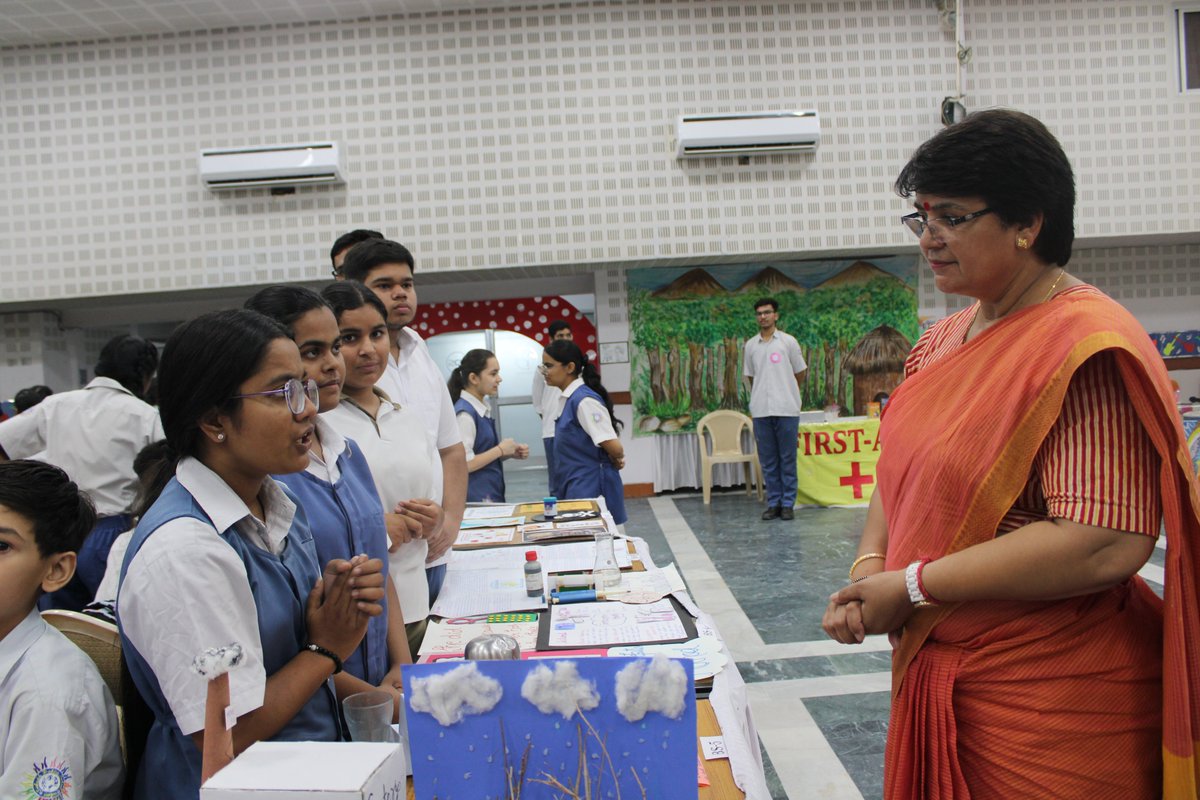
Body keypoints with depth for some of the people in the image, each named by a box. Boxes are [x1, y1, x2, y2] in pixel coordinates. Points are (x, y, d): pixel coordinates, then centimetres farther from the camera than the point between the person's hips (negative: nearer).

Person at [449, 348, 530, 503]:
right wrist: (501, 450, -13)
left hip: (492, 495, 8)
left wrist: (511, 453, 4)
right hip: (476, 498, -8)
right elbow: (463, 464, -22)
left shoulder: (482, 409, 10)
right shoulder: (465, 413, -16)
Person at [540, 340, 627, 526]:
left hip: (591, 488, -9)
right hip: (576, 489, 9)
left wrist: (615, 461, 0)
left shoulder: (584, 400, -18)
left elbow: (614, 448, -21)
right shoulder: (571, 398, 10)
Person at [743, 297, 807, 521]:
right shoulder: (750, 346, 9)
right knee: (768, 461, 5)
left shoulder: (788, 341, 3)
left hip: (786, 409, -2)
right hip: (760, 410, 2)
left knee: (788, 459, 1)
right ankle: (773, 503, 13)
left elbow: (800, 373, 10)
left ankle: (787, 504, 7)